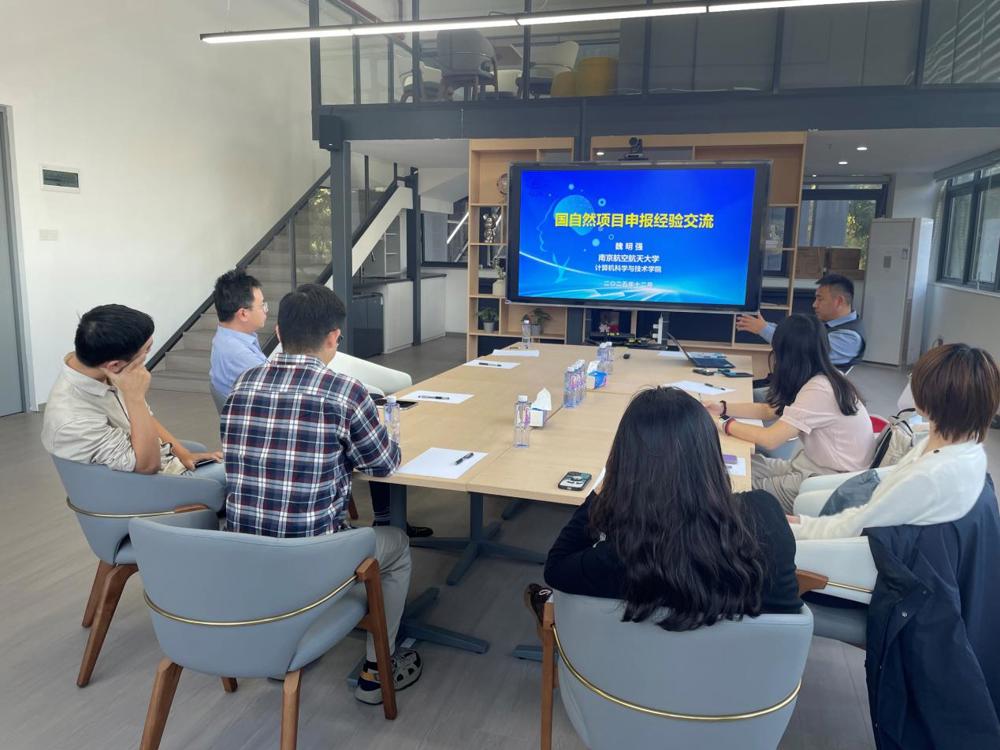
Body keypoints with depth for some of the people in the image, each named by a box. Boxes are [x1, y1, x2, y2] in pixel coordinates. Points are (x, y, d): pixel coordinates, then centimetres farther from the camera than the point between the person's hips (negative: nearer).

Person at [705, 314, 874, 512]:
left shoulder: (819, 390, -26)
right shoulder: (821, 379, 4)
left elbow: (770, 439, -28)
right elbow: (769, 410, 15)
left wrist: (725, 425, -14)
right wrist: (723, 408, 6)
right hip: (819, 466, 9)